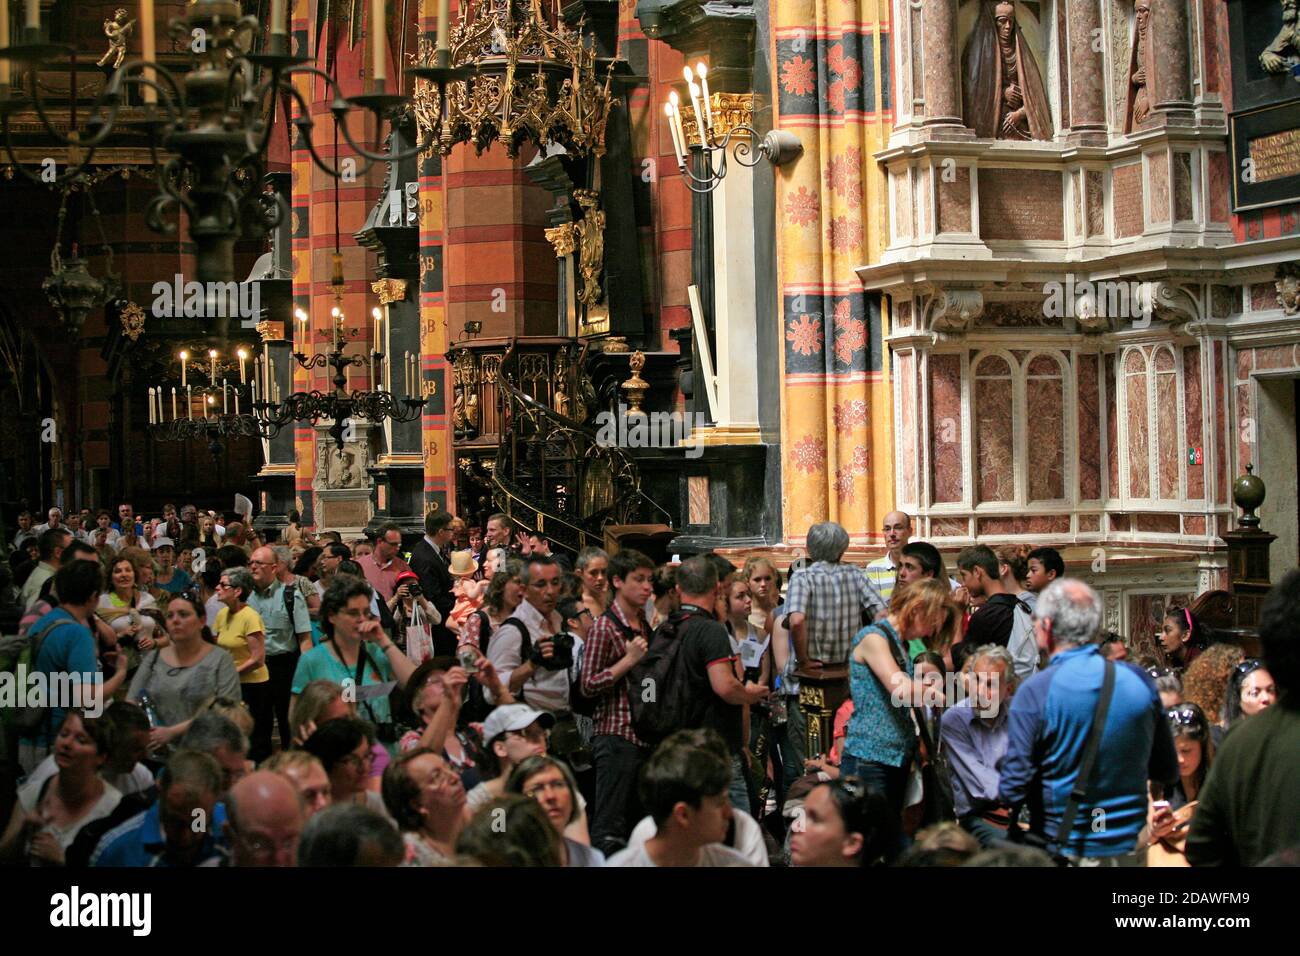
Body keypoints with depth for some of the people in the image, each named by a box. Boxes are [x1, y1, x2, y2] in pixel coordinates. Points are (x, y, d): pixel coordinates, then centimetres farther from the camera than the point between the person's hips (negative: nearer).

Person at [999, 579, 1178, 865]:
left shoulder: (1035, 693, -16)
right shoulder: (1140, 681, -5)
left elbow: (1012, 791, -16)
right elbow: (1167, 772, 6)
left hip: (1065, 852, -3)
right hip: (1130, 849, 4)